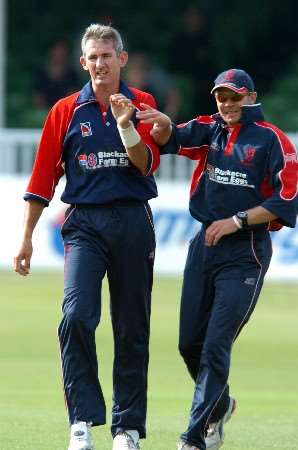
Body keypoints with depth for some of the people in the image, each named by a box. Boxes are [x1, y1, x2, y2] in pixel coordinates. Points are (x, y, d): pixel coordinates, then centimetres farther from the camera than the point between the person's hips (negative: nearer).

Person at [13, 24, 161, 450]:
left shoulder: (141, 105, 6)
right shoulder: (66, 111, 6)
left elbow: (147, 165, -5)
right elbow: (43, 177, 7)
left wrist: (125, 125, -21)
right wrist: (26, 238, 5)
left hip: (133, 222, 1)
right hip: (84, 223, -1)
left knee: (132, 328, 6)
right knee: (76, 316, -19)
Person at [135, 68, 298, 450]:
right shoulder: (209, 130, 9)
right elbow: (171, 140, -9)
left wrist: (234, 221, -14)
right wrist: (163, 125, -32)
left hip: (245, 253, -5)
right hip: (204, 245, 5)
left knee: (216, 345, -10)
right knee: (190, 343, 9)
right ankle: (219, 405, 35)